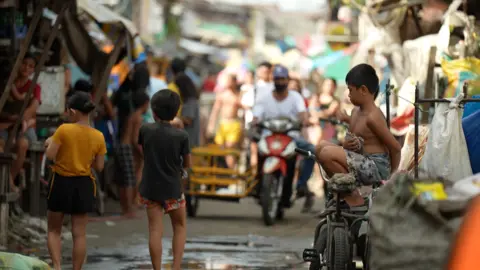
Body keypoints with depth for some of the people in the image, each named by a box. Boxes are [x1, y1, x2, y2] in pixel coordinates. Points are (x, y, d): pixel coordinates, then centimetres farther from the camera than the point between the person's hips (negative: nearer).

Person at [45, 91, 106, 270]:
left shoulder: (64, 130, -15)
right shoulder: (98, 136, -4)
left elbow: (50, 155, -16)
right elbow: (99, 167, 1)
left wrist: (49, 143, 4)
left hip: (61, 182, -2)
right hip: (84, 184, 2)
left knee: (54, 230, 12)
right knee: (79, 233, 7)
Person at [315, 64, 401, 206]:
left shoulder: (373, 116, -17)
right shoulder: (356, 112, 11)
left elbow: (395, 147, -15)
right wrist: (346, 145, -6)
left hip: (376, 167, -9)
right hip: (362, 164, 9)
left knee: (327, 154, -22)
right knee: (322, 146, 10)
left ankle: (354, 199, -12)